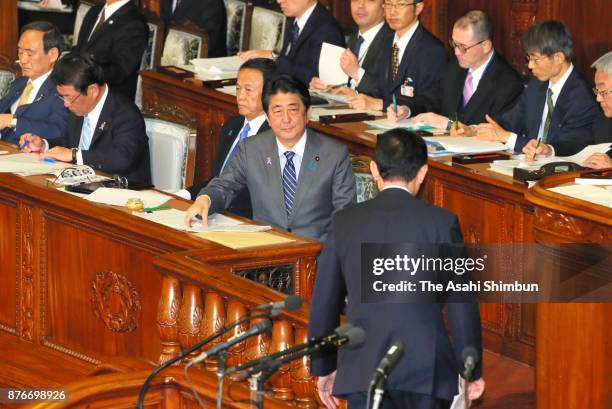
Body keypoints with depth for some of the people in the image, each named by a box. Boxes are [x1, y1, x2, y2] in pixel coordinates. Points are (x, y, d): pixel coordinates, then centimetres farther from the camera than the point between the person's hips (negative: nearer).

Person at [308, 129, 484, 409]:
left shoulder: (345, 222, 4)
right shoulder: (441, 222, -3)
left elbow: (324, 302, 8)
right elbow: (461, 304, -2)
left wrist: (324, 367, 18)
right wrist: (471, 371, 8)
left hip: (362, 370, 2)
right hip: (425, 367, -2)